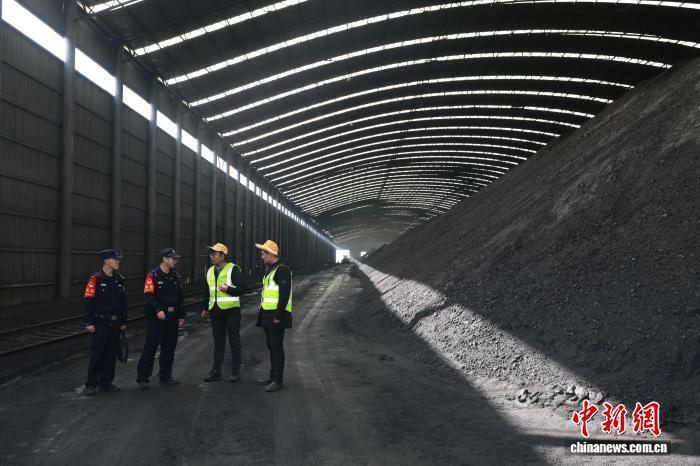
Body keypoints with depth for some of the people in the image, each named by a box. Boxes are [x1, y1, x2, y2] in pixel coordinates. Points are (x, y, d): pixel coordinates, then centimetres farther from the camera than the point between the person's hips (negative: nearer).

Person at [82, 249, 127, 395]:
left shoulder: (119, 280, 10)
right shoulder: (96, 279, -9)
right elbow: (89, 302, -12)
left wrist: (123, 322, 15)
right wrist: (89, 323, -15)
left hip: (115, 323, 6)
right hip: (101, 323, -6)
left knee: (111, 353, 10)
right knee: (97, 353, -2)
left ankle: (106, 382, 20)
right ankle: (91, 384, 8)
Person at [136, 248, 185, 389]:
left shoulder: (176, 276, 13)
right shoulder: (153, 275, -7)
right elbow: (149, 295, -17)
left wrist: (181, 316, 16)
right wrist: (158, 310, -30)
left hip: (172, 318, 6)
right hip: (156, 318, -6)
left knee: (169, 348, 11)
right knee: (150, 348, -4)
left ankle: (165, 376, 21)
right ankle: (142, 378, 4)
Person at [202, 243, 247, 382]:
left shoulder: (234, 270, -8)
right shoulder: (210, 271, 13)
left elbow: (242, 288, -12)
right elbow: (207, 291, 22)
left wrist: (229, 290, -27)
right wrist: (206, 308, 21)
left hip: (231, 310, -6)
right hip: (215, 312, 6)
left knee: (234, 342, 2)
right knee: (218, 342, 12)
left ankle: (235, 372, 9)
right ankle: (216, 371, 18)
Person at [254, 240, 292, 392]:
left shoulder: (282, 269, -15)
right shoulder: (269, 269, 18)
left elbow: (284, 294, -21)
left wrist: (278, 315, -24)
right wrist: (263, 312, 22)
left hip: (276, 316, -10)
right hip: (267, 314, 10)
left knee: (277, 347, -6)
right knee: (271, 346, 15)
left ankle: (278, 380, 0)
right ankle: (273, 376, 25)